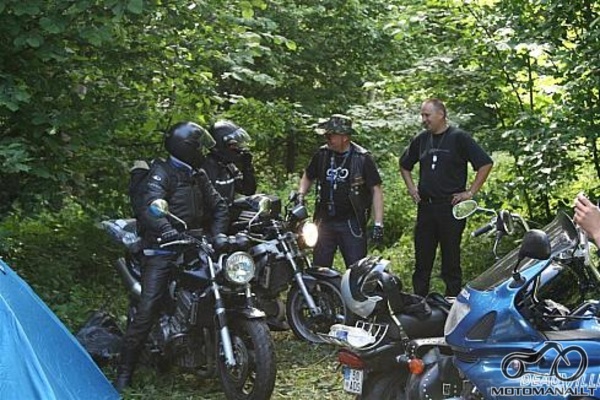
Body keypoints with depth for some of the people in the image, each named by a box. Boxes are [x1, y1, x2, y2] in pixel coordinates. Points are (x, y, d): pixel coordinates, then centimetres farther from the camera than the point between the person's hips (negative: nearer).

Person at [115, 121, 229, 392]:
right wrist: (169, 231, -43)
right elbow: (150, 207, -26)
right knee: (147, 310, -13)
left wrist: (217, 234, 0)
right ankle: (124, 372, -9)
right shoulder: (162, 173, -10)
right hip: (162, 251, -7)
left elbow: (218, 205, 18)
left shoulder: (198, 176, 16)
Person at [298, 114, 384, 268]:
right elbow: (308, 176, 21)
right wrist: (300, 195, 2)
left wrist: (378, 224, -13)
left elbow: (376, 190, -8)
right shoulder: (322, 155, 4)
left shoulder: (362, 158, -9)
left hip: (352, 224, -4)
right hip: (324, 222, 4)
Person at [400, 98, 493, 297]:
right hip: (425, 207, 5)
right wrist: (411, 188, 15)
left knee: (451, 262, 0)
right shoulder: (421, 139, 11)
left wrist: (470, 192, -10)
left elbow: (486, 163, -10)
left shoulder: (459, 138, -6)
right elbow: (404, 165, 28)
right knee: (422, 261, 8)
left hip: (451, 208, -5)